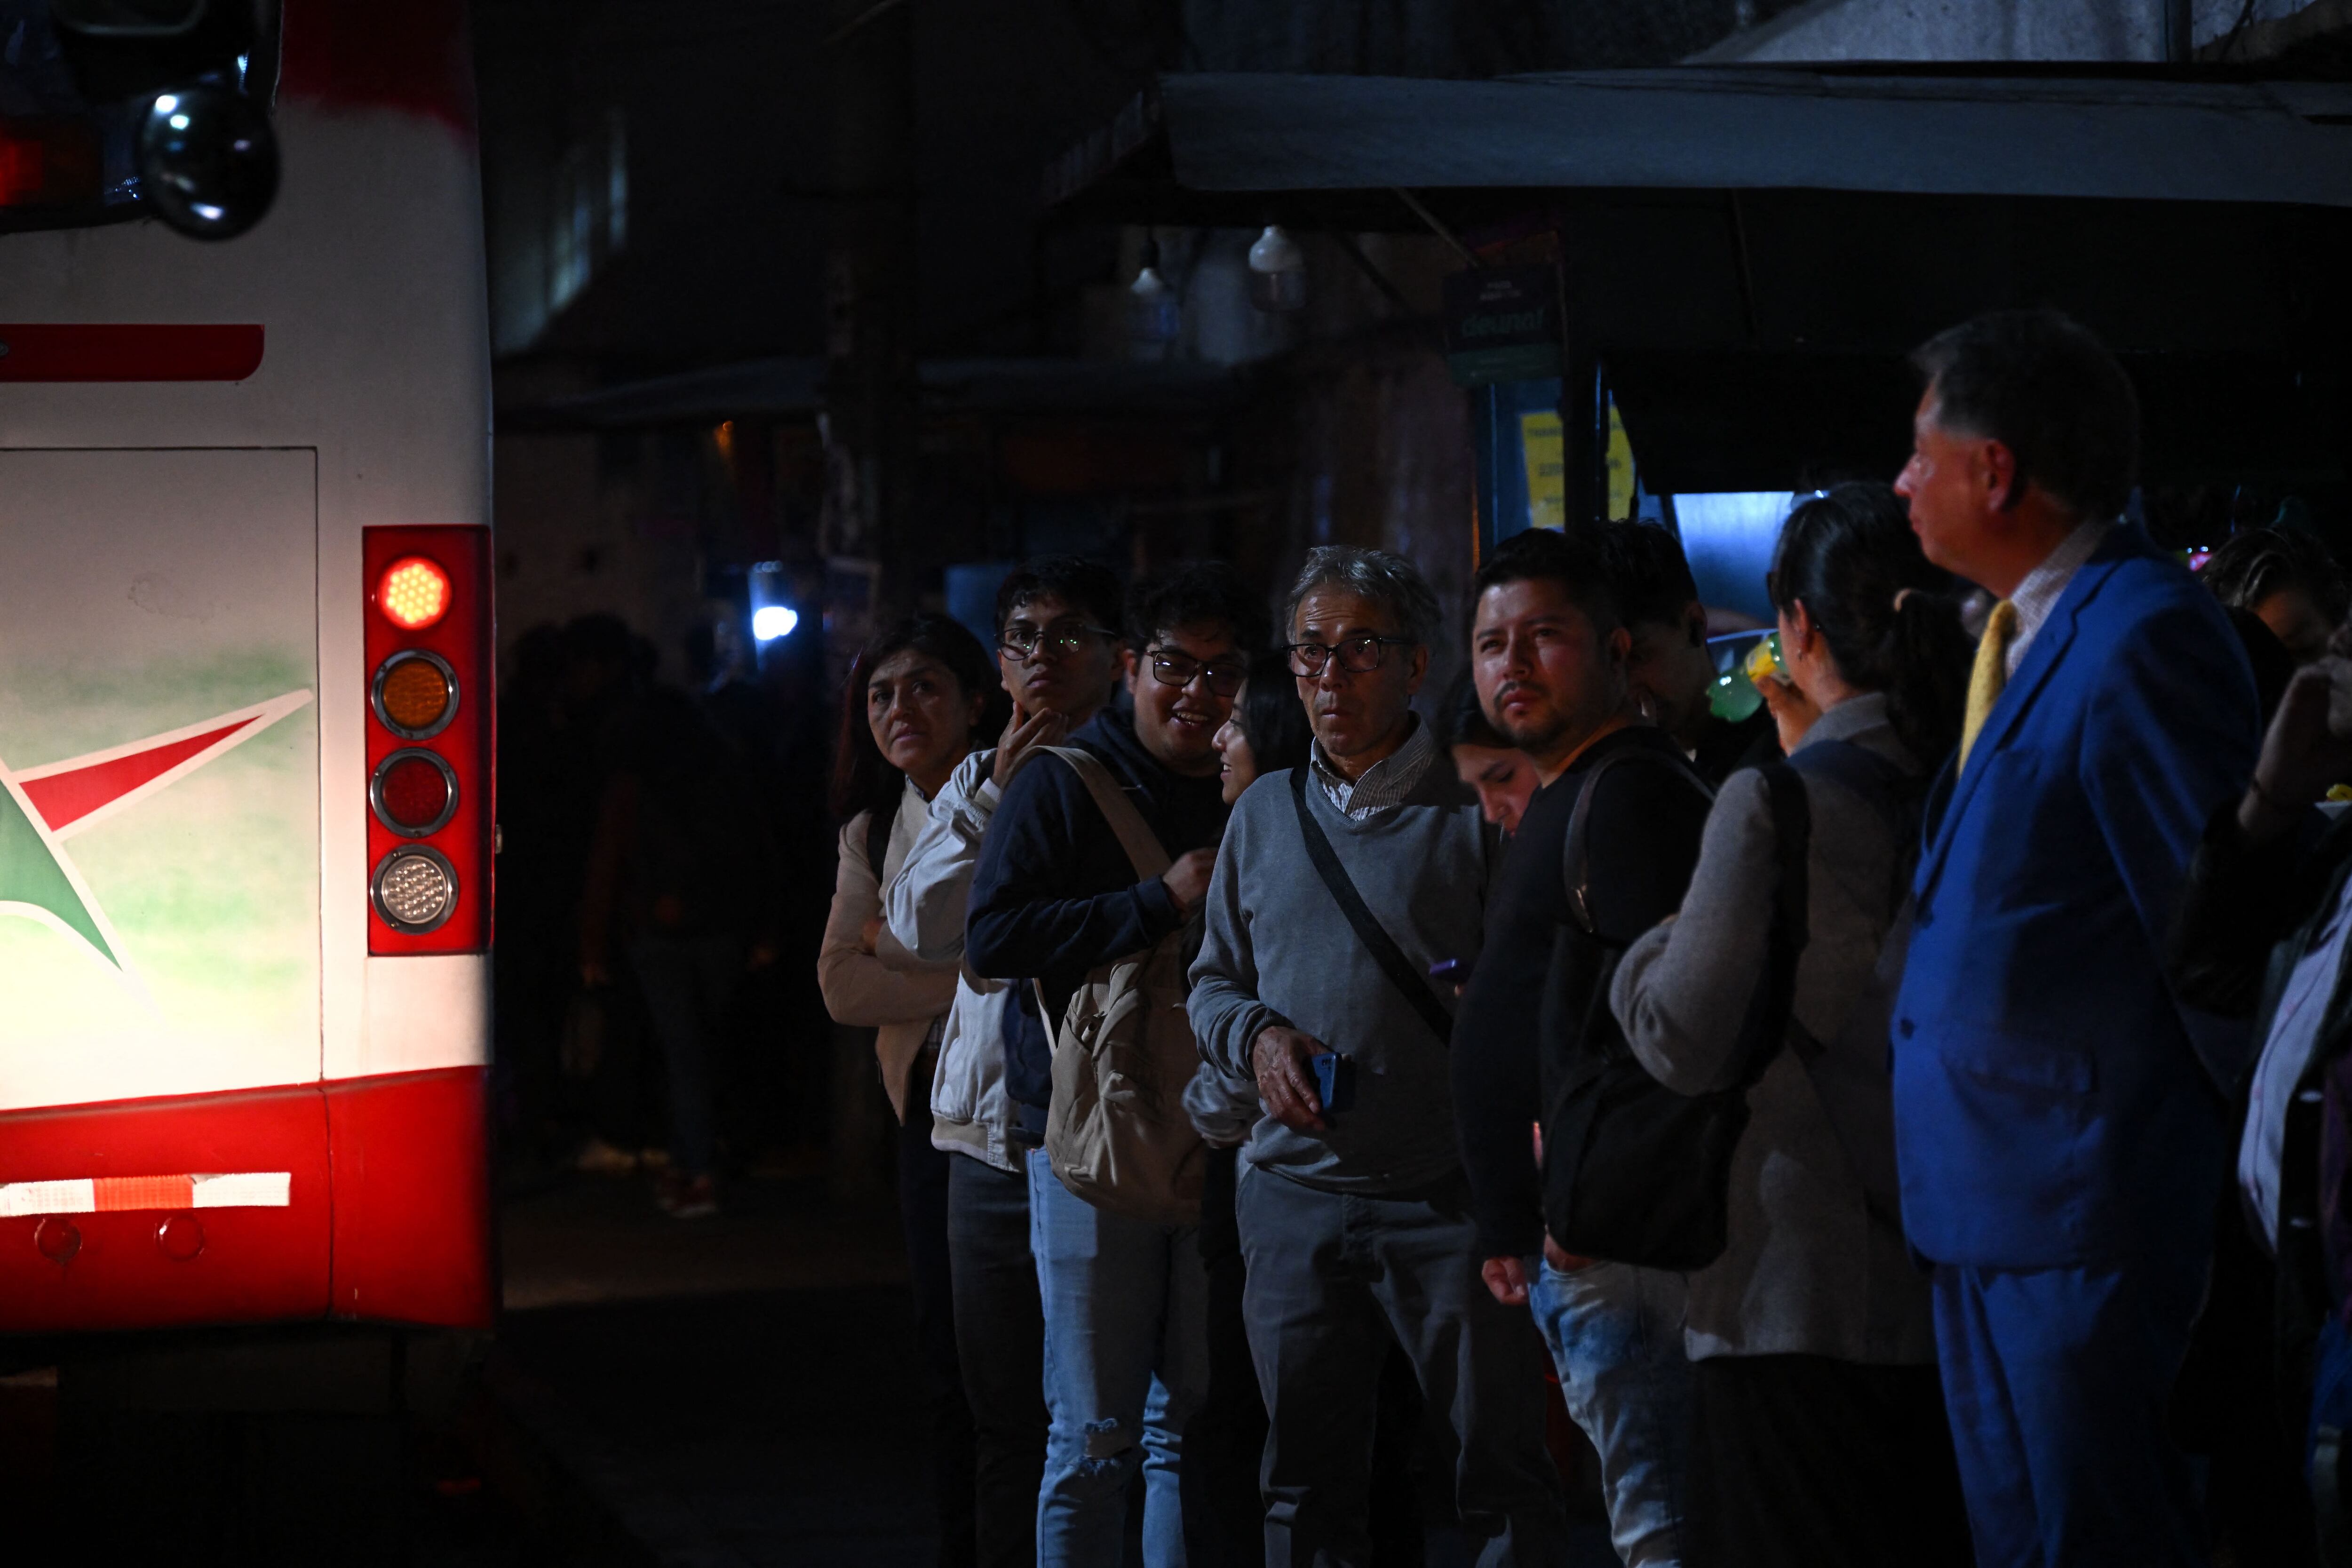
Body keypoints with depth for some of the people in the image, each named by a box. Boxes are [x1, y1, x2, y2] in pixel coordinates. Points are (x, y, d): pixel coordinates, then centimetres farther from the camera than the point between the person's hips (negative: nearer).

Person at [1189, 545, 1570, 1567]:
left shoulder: (1475, 807, -3)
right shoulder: (1265, 813, 13)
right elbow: (1213, 982, 19)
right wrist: (1258, 1037, -1)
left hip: (1449, 1199, -4)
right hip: (1295, 1191, 5)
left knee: (1500, 1480, 0)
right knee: (1306, 1484, 12)